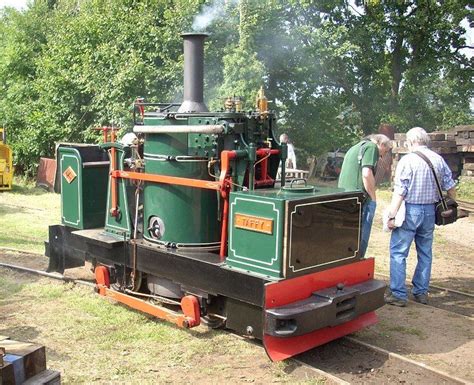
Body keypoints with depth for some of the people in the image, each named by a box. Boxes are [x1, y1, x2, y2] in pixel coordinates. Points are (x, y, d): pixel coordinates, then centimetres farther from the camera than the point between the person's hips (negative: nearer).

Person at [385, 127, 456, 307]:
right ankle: (421, 292, 22)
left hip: (410, 210, -6)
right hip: (430, 211, 6)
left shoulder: (407, 160, -11)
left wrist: (391, 216, -13)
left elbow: (399, 192, -15)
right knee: (425, 253, 15)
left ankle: (398, 295, 0)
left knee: (398, 253, 0)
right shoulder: (439, 160, 6)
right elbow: (450, 187, 10)